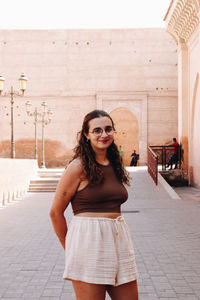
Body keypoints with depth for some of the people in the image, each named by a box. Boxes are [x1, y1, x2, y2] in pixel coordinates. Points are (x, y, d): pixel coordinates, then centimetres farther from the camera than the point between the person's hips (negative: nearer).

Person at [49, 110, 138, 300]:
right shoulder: (78, 167, -7)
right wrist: (70, 248, 6)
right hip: (89, 241, -6)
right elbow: (55, 212, -3)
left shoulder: (115, 164, 13)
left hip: (119, 240, 7)